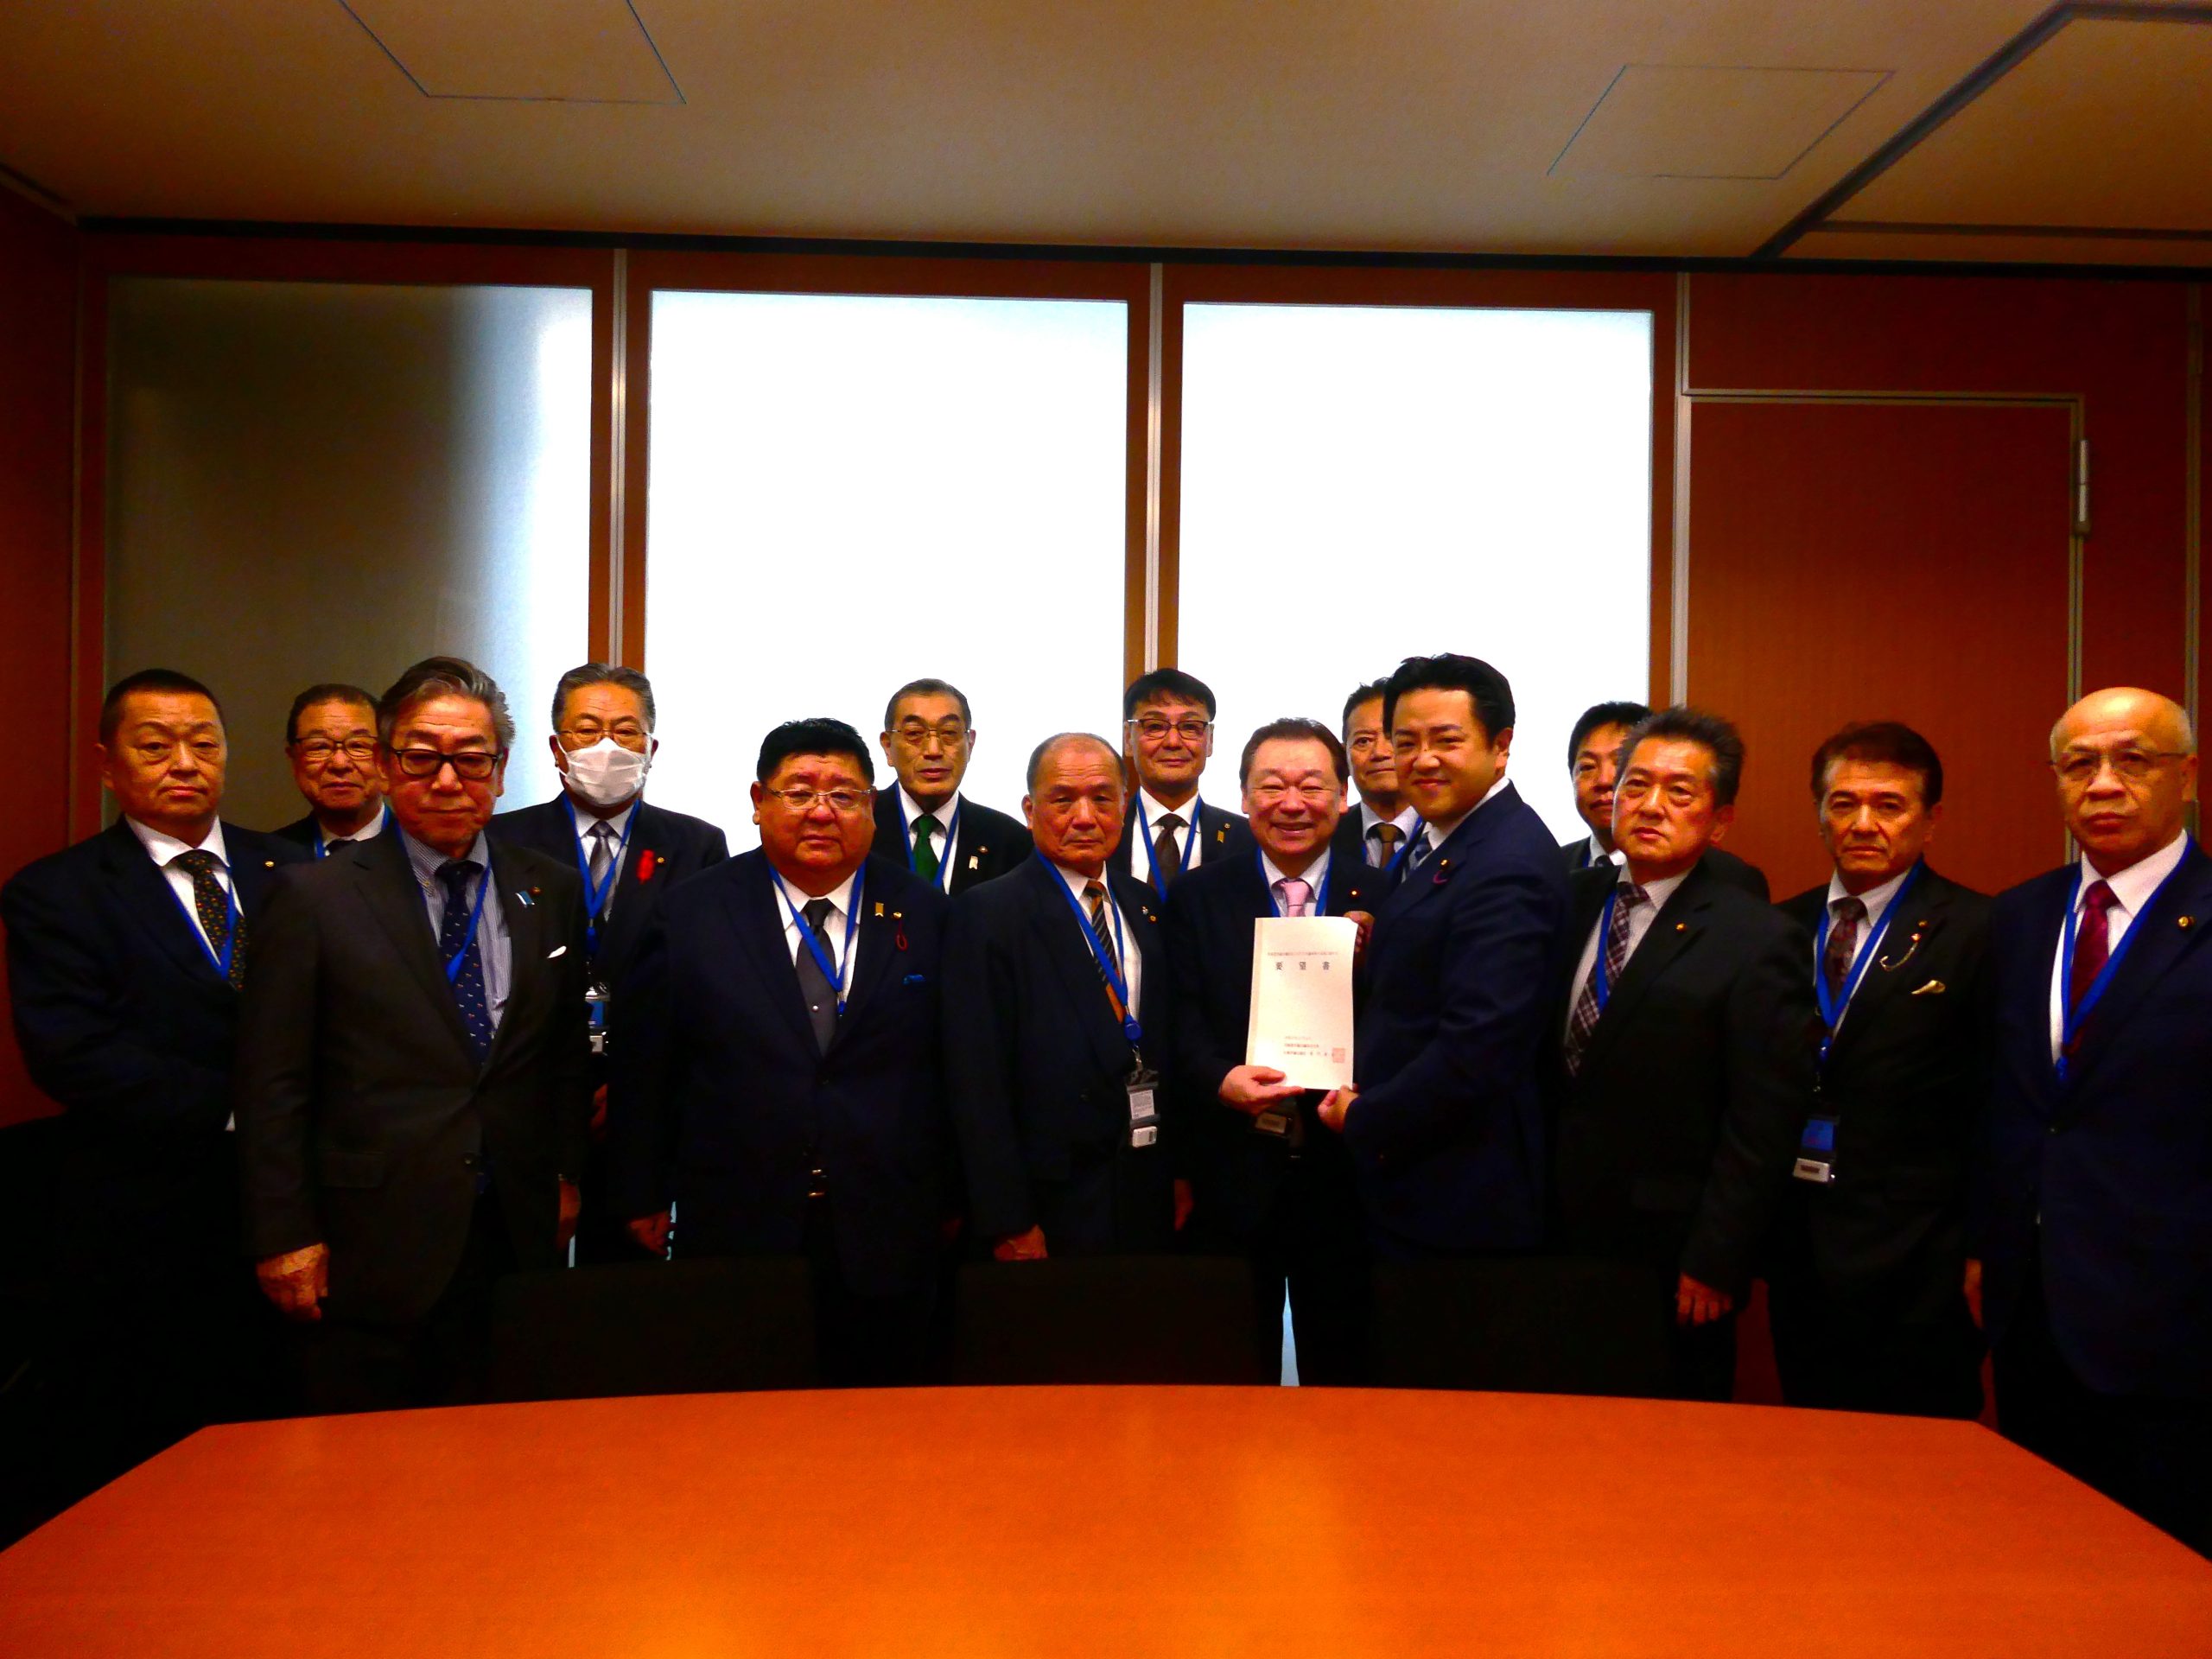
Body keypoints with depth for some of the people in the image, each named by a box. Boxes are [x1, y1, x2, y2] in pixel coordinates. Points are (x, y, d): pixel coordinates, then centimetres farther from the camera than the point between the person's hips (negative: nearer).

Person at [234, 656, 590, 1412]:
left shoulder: (552, 891, 7)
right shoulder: (315, 896, -2)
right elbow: (272, 1086, -2)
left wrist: (568, 1178, 7)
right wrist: (285, 1237, -5)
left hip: (519, 1240, 3)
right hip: (372, 1255, -2)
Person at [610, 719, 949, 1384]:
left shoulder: (924, 915, 1)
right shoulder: (695, 913, 1)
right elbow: (645, 1068, 5)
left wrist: (954, 1200, 6)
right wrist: (644, 1199, 6)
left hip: (886, 1246, 1)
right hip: (736, 1236, 0)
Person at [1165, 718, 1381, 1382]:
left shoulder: (1383, 899, 3)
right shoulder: (1197, 898, 4)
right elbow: (1184, 1027, -2)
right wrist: (1222, 1079, -21)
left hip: (1346, 1179, 0)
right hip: (1233, 1183, 0)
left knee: (1341, 1376, 11)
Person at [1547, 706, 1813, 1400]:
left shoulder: (1757, 940, -11)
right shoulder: (1579, 898, 6)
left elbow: (1762, 1128, -13)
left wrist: (1713, 1264, -14)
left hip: (1670, 1268, -5)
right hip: (1561, 1243, 5)